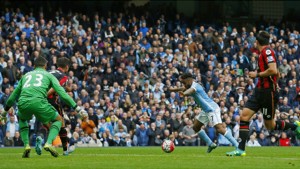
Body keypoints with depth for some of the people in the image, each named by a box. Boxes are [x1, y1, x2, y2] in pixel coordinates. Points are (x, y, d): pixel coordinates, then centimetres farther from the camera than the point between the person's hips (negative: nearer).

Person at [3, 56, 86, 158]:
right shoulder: (48, 75, 22)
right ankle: (49, 143, -3)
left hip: (23, 104, 3)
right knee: (58, 120, 20)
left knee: (22, 120, 37)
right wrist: (76, 108, 11)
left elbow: (14, 95, 39)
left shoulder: (25, 75, 32)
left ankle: (26, 145, 17)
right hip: (38, 102, -3)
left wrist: (6, 110, 52)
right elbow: (61, 92, 11)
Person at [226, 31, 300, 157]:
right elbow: (277, 74, 22)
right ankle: (241, 149, -4)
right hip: (260, 90, 9)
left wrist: (257, 74, -13)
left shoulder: (267, 51, -13)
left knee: (270, 125, 2)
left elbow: (273, 70, -24)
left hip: (268, 92, -9)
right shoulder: (263, 53, 15)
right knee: (244, 116, -2)